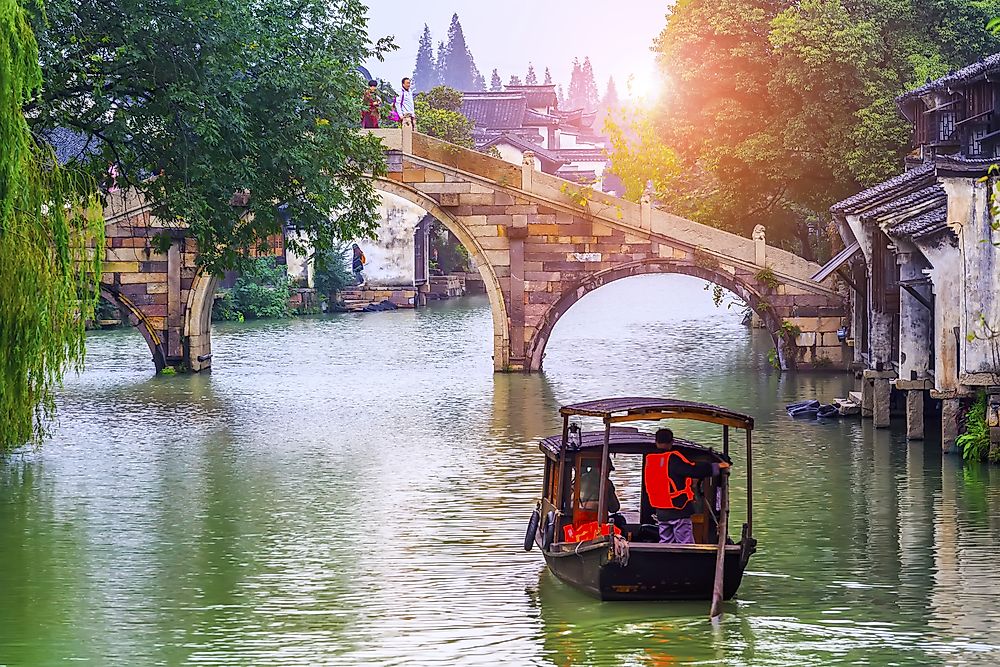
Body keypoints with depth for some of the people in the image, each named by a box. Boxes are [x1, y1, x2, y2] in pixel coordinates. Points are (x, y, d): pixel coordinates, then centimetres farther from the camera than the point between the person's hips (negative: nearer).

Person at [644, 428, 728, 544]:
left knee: (665, 542, 10)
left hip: (660, 511, 7)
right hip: (679, 510, -7)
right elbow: (693, 470, -19)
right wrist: (716, 467, -9)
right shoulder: (673, 458, -13)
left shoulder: (649, 460, 8)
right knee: (685, 544, -5)